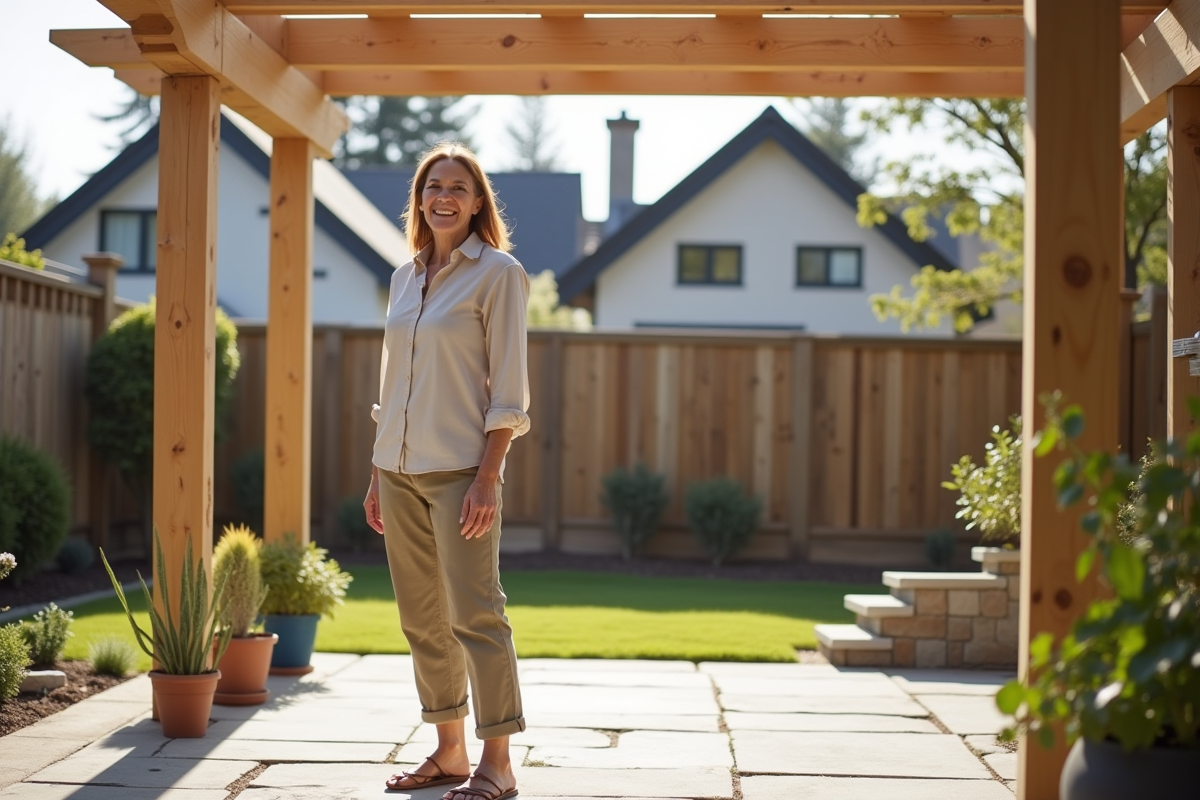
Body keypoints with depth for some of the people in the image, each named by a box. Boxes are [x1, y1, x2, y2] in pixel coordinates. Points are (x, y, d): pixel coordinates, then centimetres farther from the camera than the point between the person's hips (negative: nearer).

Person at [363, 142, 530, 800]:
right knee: (422, 620, 9)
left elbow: (507, 389, -9)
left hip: (459, 467, -7)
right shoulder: (405, 278, 15)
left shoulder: (498, 273, -4)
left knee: (473, 615, -7)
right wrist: (376, 475, 14)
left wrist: (488, 476, -17)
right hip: (399, 468, 7)